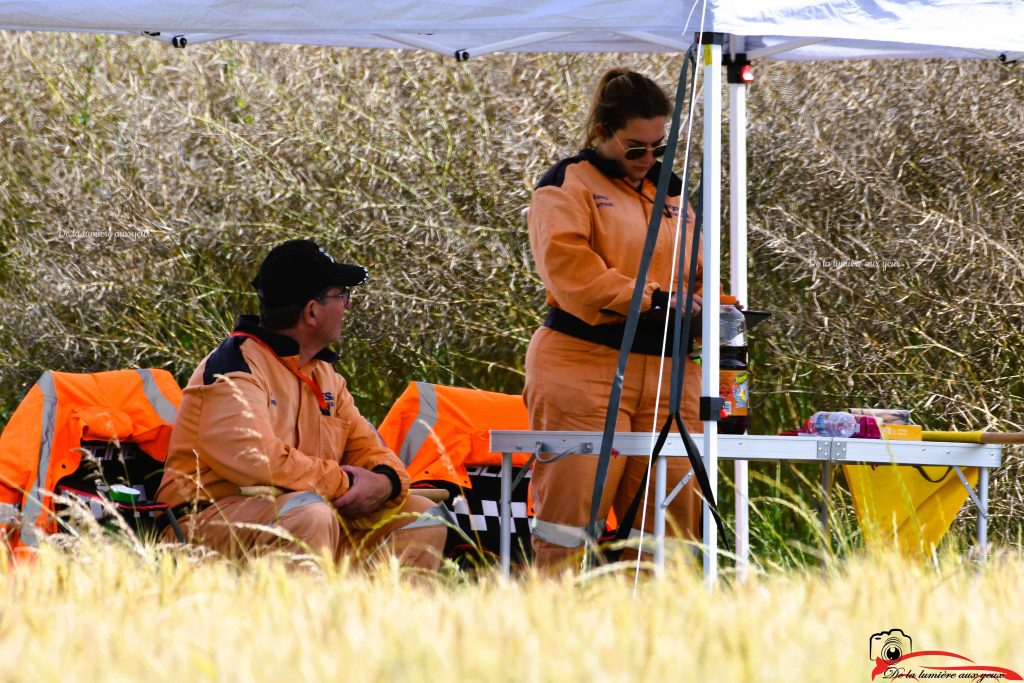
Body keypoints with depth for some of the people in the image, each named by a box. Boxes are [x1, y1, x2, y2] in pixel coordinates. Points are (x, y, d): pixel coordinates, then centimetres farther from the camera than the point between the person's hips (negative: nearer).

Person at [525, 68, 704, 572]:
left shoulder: (671, 190, 21)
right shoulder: (568, 184, 1)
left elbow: (696, 274, 26)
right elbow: (567, 266, -13)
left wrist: (702, 307, 2)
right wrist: (652, 300, -18)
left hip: (667, 374, 6)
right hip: (584, 370, -6)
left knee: (670, 512, 0)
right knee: (575, 502, -10)